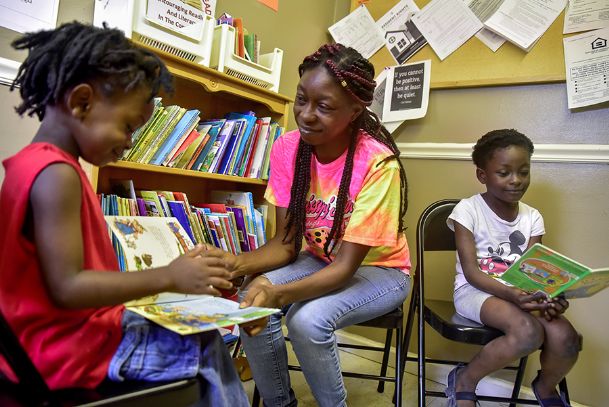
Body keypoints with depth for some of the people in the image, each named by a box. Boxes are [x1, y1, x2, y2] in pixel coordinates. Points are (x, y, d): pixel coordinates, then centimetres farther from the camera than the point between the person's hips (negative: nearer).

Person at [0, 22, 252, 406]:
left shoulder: (35, 163, 11)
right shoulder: (56, 174, -21)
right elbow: (66, 287, -25)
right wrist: (167, 277, -21)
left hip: (67, 332, 9)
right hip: (67, 347, -9)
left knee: (200, 336, 8)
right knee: (208, 347, -10)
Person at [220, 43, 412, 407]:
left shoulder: (378, 165, -28)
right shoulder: (288, 148, -13)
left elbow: (347, 265, -27)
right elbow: (286, 244, -12)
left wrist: (279, 293, -44)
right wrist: (237, 263, -32)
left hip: (378, 269, -4)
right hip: (321, 261, 4)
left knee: (308, 319, -30)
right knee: (252, 303, -21)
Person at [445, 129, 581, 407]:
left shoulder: (532, 218, 5)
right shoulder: (468, 210, -9)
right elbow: (471, 272, -14)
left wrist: (548, 297, -24)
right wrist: (511, 294, -32)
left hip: (521, 293, 5)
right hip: (474, 290, -4)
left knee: (566, 337, -22)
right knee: (529, 332, -32)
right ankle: (464, 382, -6)